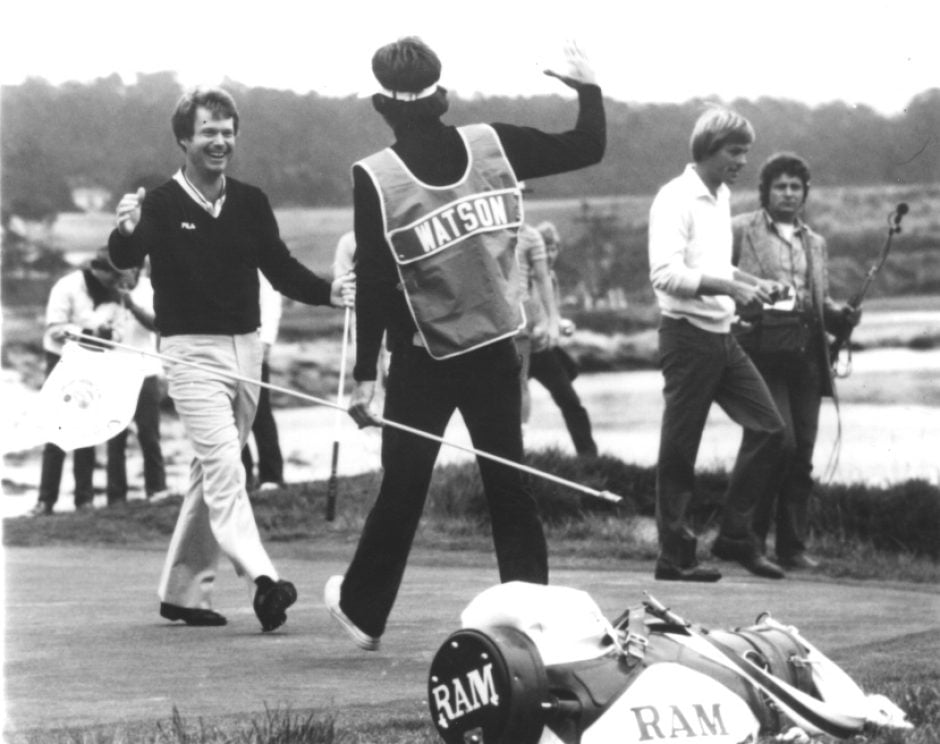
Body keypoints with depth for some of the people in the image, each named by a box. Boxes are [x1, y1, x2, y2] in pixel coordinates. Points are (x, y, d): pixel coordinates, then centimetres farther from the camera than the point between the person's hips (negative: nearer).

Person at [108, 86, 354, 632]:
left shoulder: (251, 203, 7)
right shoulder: (162, 205, -10)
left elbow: (281, 269, 9)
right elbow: (126, 260, -26)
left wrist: (329, 292, -8)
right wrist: (127, 233, -49)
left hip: (246, 348, 6)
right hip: (192, 351, -6)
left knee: (213, 472, 12)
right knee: (224, 469, -17)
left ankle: (183, 591, 22)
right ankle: (261, 579, -29)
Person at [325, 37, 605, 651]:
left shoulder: (373, 179, -11)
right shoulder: (493, 144, -4)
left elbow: (373, 285, -10)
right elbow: (588, 147, 3)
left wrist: (365, 376, -6)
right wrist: (588, 87, 20)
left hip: (424, 361, -2)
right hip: (496, 352, 2)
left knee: (403, 488, 9)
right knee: (508, 483, 7)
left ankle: (364, 611, 24)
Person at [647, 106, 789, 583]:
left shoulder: (722, 196, 15)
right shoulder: (676, 199, -12)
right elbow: (666, 274, -22)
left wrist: (753, 284, 9)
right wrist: (730, 288, -27)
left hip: (721, 335, 8)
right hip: (688, 334, -8)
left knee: (768, 428, 3)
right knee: (679, 450, -2)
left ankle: (735, 535, 12)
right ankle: (675, 557, 4)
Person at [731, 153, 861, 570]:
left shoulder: (815, 243, 22)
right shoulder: (739, 231, 5)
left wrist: (841, 316, 4)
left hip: (806, 357, 5)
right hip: (762, 352, -5)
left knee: (802, 454, 3)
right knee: (779, 442, -16)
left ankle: (792, 547, 9)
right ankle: (752, 535, -2)